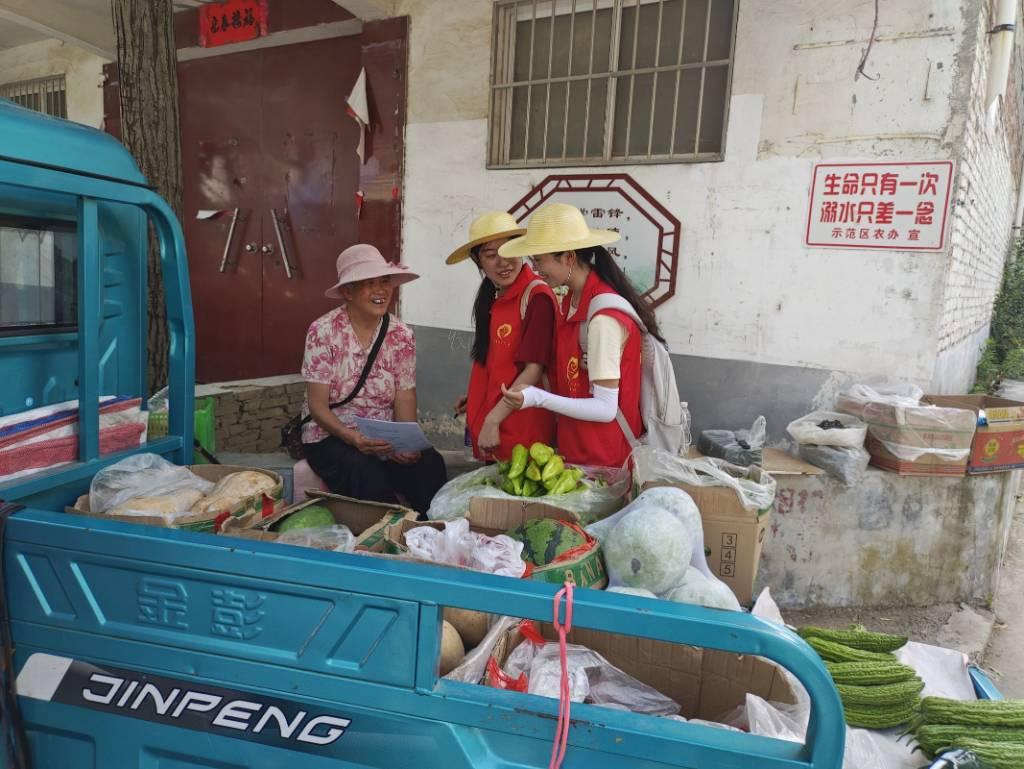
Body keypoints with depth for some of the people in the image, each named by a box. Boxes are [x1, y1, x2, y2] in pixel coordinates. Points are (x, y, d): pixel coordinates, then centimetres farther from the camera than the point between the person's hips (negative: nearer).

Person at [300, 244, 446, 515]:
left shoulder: (402, 335, 0)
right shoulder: (323, 331, -9)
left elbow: (405, 398, -3)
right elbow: (317, 405, -10)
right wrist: (353, 438, -28)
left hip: (386, 438, 2)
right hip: (331, 436, -2)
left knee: (430, 464, -26)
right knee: (366, 472, -33)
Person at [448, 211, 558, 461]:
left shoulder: (537, 297, -15)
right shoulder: (493, 298, 8)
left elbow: (534, 369, -17)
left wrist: (492, 420, -16)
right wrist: (476, 396, 9)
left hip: (522, 432, -7)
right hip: (489, 426, 7)